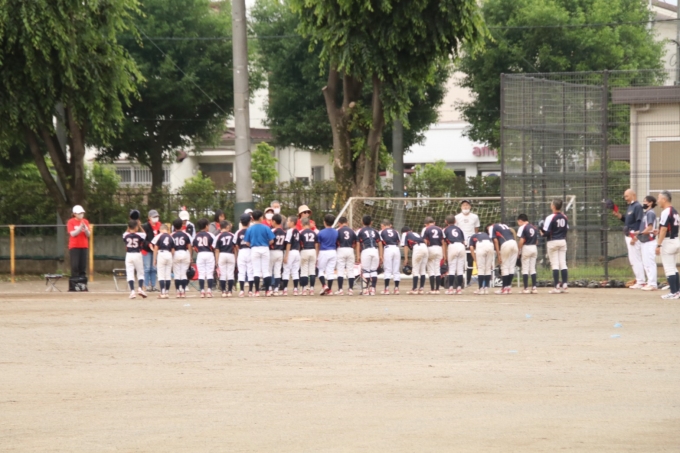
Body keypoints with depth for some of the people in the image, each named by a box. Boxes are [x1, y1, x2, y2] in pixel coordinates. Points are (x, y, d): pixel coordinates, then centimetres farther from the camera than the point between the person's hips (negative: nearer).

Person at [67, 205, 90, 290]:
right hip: (74, 247, -4)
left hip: (84, 246, 4)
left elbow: (88, 235, 5)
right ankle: (73, 286, -10)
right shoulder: (71, 222, -3)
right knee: (75, 266, -11)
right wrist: (80, 228, -23)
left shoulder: (85, 222, 9)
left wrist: (86, 229, -14)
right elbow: (73, 234, -12)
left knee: (83, 266, 1)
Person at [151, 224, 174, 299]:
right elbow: (173, 250, 10)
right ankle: (167, 292, 13)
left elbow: (155, 248, -4)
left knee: (161, 275, -3)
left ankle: (162, 293, -12)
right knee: (168, 275, 9)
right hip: (169, 255, 4)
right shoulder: (171, 237, 8)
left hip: (161, 254, -4)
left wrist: (154, 259, 2)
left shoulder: (158, 236, -3)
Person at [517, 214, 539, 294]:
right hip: (534, 248, 6)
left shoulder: (522, 227, -8)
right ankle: (534, 288, 8)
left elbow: (522, 240, -14)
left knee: (525, 269, -1)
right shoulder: (534, 228, 12)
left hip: (526, 248, -6)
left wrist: (519, 251, -7)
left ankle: (526, 288, -4)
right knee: (533, 268, 11)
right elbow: (537, 240, 11)